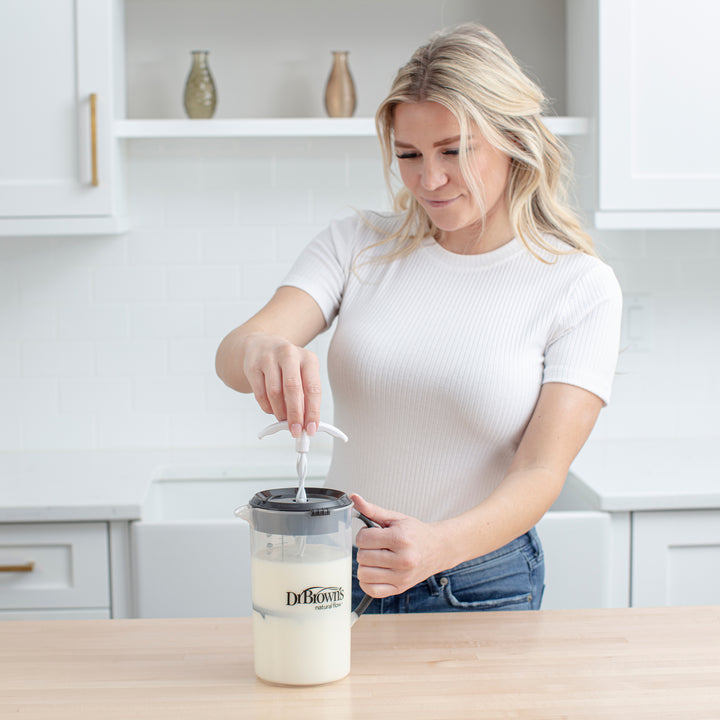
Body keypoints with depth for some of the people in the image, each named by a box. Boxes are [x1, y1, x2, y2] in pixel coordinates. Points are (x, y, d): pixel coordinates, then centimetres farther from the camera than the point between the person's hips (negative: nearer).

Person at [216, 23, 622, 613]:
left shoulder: (581, 286, -10)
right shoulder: (356, 245, -1)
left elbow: (541, 472, -17)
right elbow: (231, 353, -13)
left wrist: (439, 545, -36)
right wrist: (261, 353, -39)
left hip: (481, 583, -2)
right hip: (340, 568, 3)